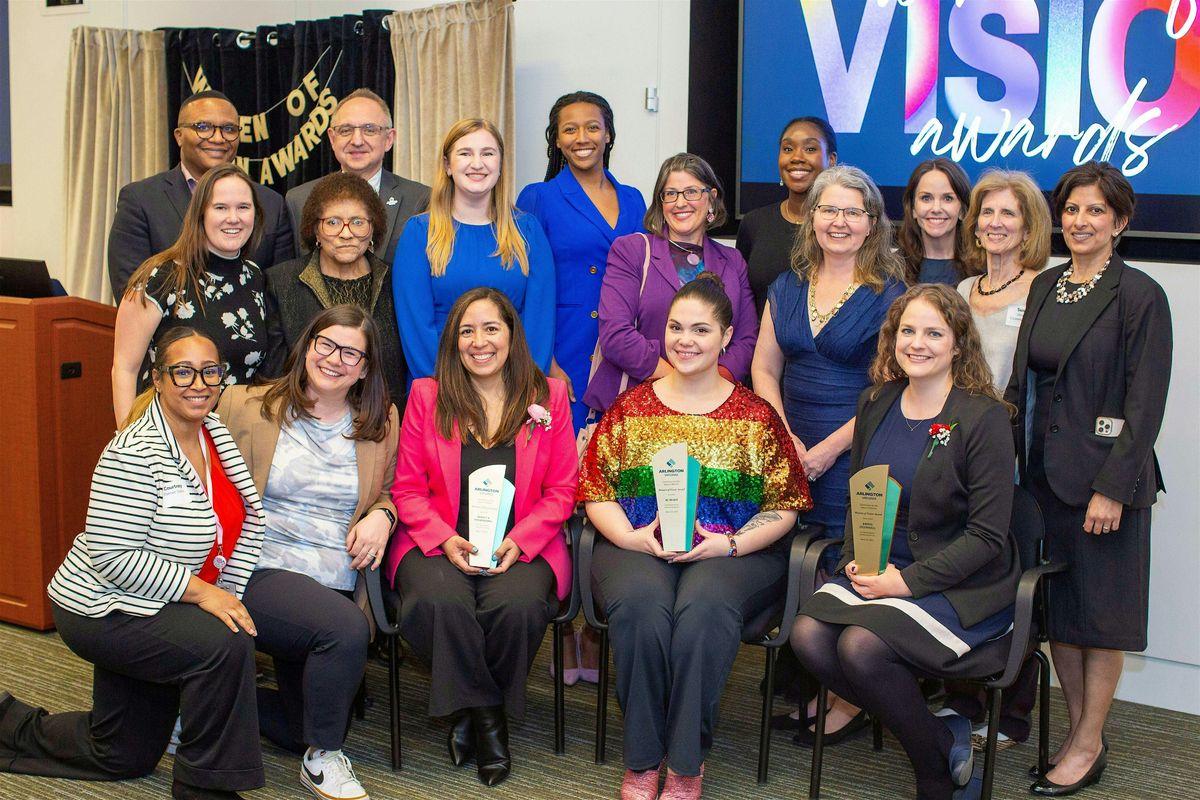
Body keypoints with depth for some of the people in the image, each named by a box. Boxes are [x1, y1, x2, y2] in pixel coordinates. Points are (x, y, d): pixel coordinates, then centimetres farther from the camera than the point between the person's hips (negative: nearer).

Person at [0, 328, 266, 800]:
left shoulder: (215, 433, -1)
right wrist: (201, 591, -28)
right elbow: (114, 557, -27)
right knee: (224, 645, -30)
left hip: (150, 610, 9)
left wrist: (230, 595, -7)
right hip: (99, 611, -9)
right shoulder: (136, 453, -25)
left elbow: (249, 515, 4)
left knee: (124, 757, 20)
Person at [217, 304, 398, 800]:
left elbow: (389, 492, 21)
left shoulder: (381, 424, 9)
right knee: (346, 628, -32)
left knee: (302, 730, 5)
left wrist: (381, 515, -2)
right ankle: (323, 760, -9)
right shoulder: (244, 406, 1)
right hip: (260, 573, -5)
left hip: (337, 585, 5)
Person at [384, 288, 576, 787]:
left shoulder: (549, 397, 9)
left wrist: (519, 541, -11)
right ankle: (484, 715, -7)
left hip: (523, 547, 0)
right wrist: (445, 540, -12)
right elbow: (408, 489, 6)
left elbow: (561, 491, 6)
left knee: (518, 605, -33)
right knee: (440, 602, -34)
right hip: (439, 543, 0)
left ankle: (471, 711, -3)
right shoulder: (426, 396, 10)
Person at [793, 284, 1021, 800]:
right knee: (808, 634, -21)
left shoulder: (983, 418, -10)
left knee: (862, 645, -29)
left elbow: (987, 536, -13)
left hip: (961, 585, -6)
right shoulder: (876, 404, 8)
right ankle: (942, 735, -3)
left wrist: (907, 581, -19)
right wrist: (856, 560, -4)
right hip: (880, 570, 6)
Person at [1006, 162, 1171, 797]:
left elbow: (1145, 403, -13)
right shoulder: (1044, 287, 10)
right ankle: (1076, 728, 25)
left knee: (1101, 608, 4)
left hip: (1104, 476, -6)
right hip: (1044, 472, 6)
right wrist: (1009, 456, 7)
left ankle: (1089, 744, 15)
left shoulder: (1139, 296, -9)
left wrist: (1113, 487, -18)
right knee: (1057, 604, 11)